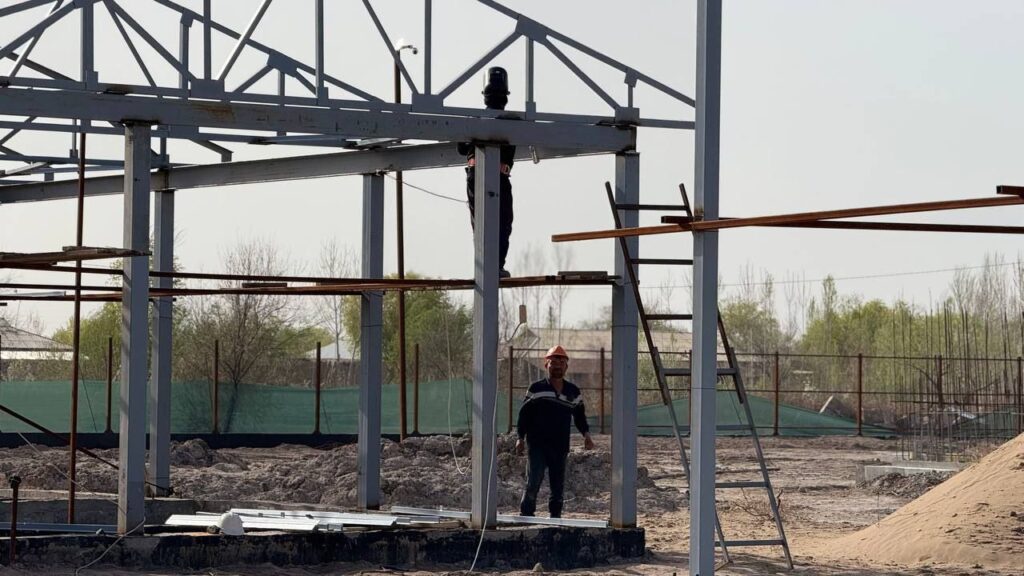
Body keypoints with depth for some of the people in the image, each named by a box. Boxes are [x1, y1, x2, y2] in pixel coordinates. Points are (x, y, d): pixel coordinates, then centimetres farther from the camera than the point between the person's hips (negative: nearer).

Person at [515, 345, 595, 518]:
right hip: (537, 445, -4)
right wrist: (520, 438, -2)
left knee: (558, 486, 8)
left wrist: (586, 434, 3)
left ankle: (555, 515, 17)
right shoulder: (536, 389, 1)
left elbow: (579, 415, 18)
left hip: (561, 446, 4)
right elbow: (524, 414, 3)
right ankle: (526, 515, -9)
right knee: (533, 483, -13)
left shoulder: (573, 392, 10)